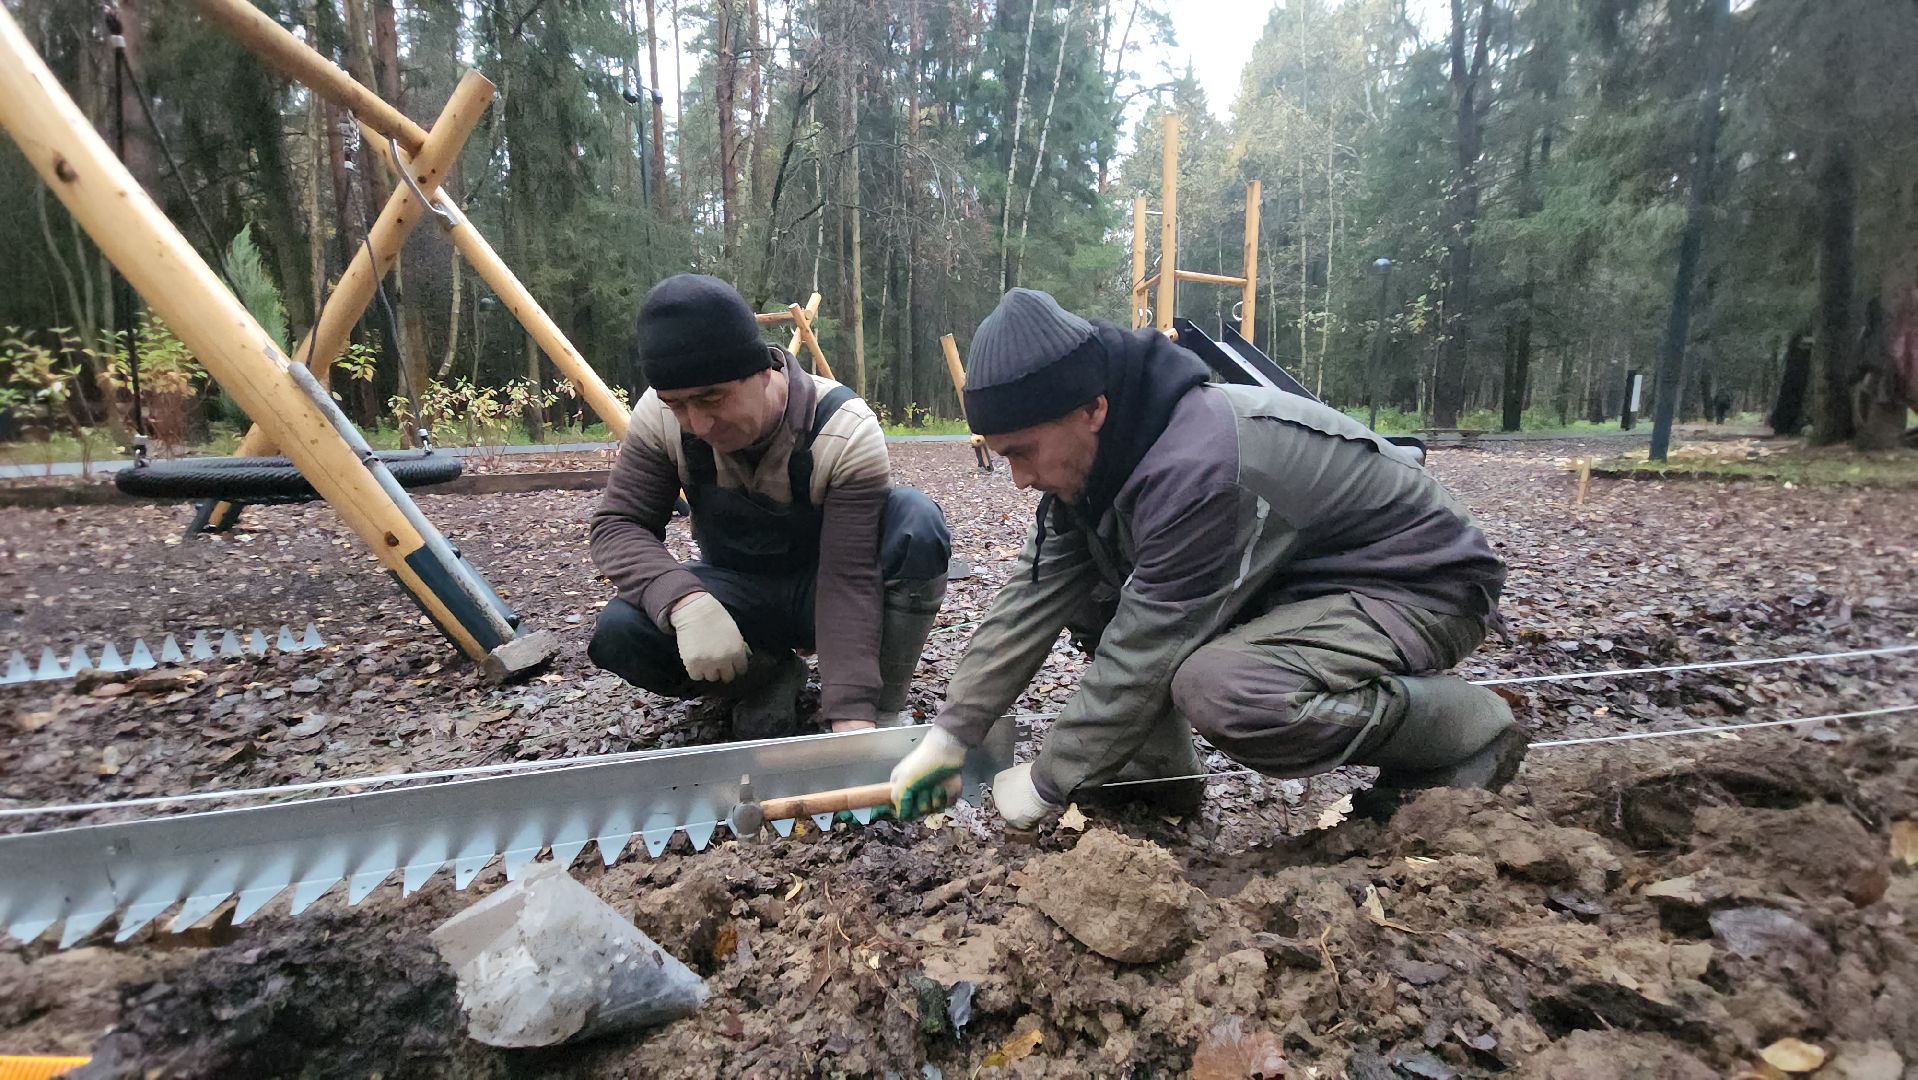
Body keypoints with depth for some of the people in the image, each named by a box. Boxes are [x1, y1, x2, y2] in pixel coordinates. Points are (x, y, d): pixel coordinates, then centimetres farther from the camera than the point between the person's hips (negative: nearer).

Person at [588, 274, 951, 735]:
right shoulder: (660, 416, -18)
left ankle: (881, 711, -15)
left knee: (916, 520, -32)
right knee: (619, 632, -27)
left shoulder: (847, 432, -28)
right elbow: (618, 525, -16)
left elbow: (850, 579, -31)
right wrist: (686, 603, -37)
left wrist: (851, 715, -38)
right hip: (735, 592, 3)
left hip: (820, 592, -2)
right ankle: (770, 678, -1)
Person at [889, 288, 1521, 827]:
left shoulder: (1196, 467, -35)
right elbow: (1034, 599, -5)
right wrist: (949, 736, -5)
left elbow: (1143, 656, -28)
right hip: (1291, 582, 8)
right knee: (1087, 592, -3)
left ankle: (1463, 731, -10)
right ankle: (1156, 770, 6)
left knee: (1221, 691, -35)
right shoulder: (1097, 454, -7)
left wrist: (1047, 784, -14)